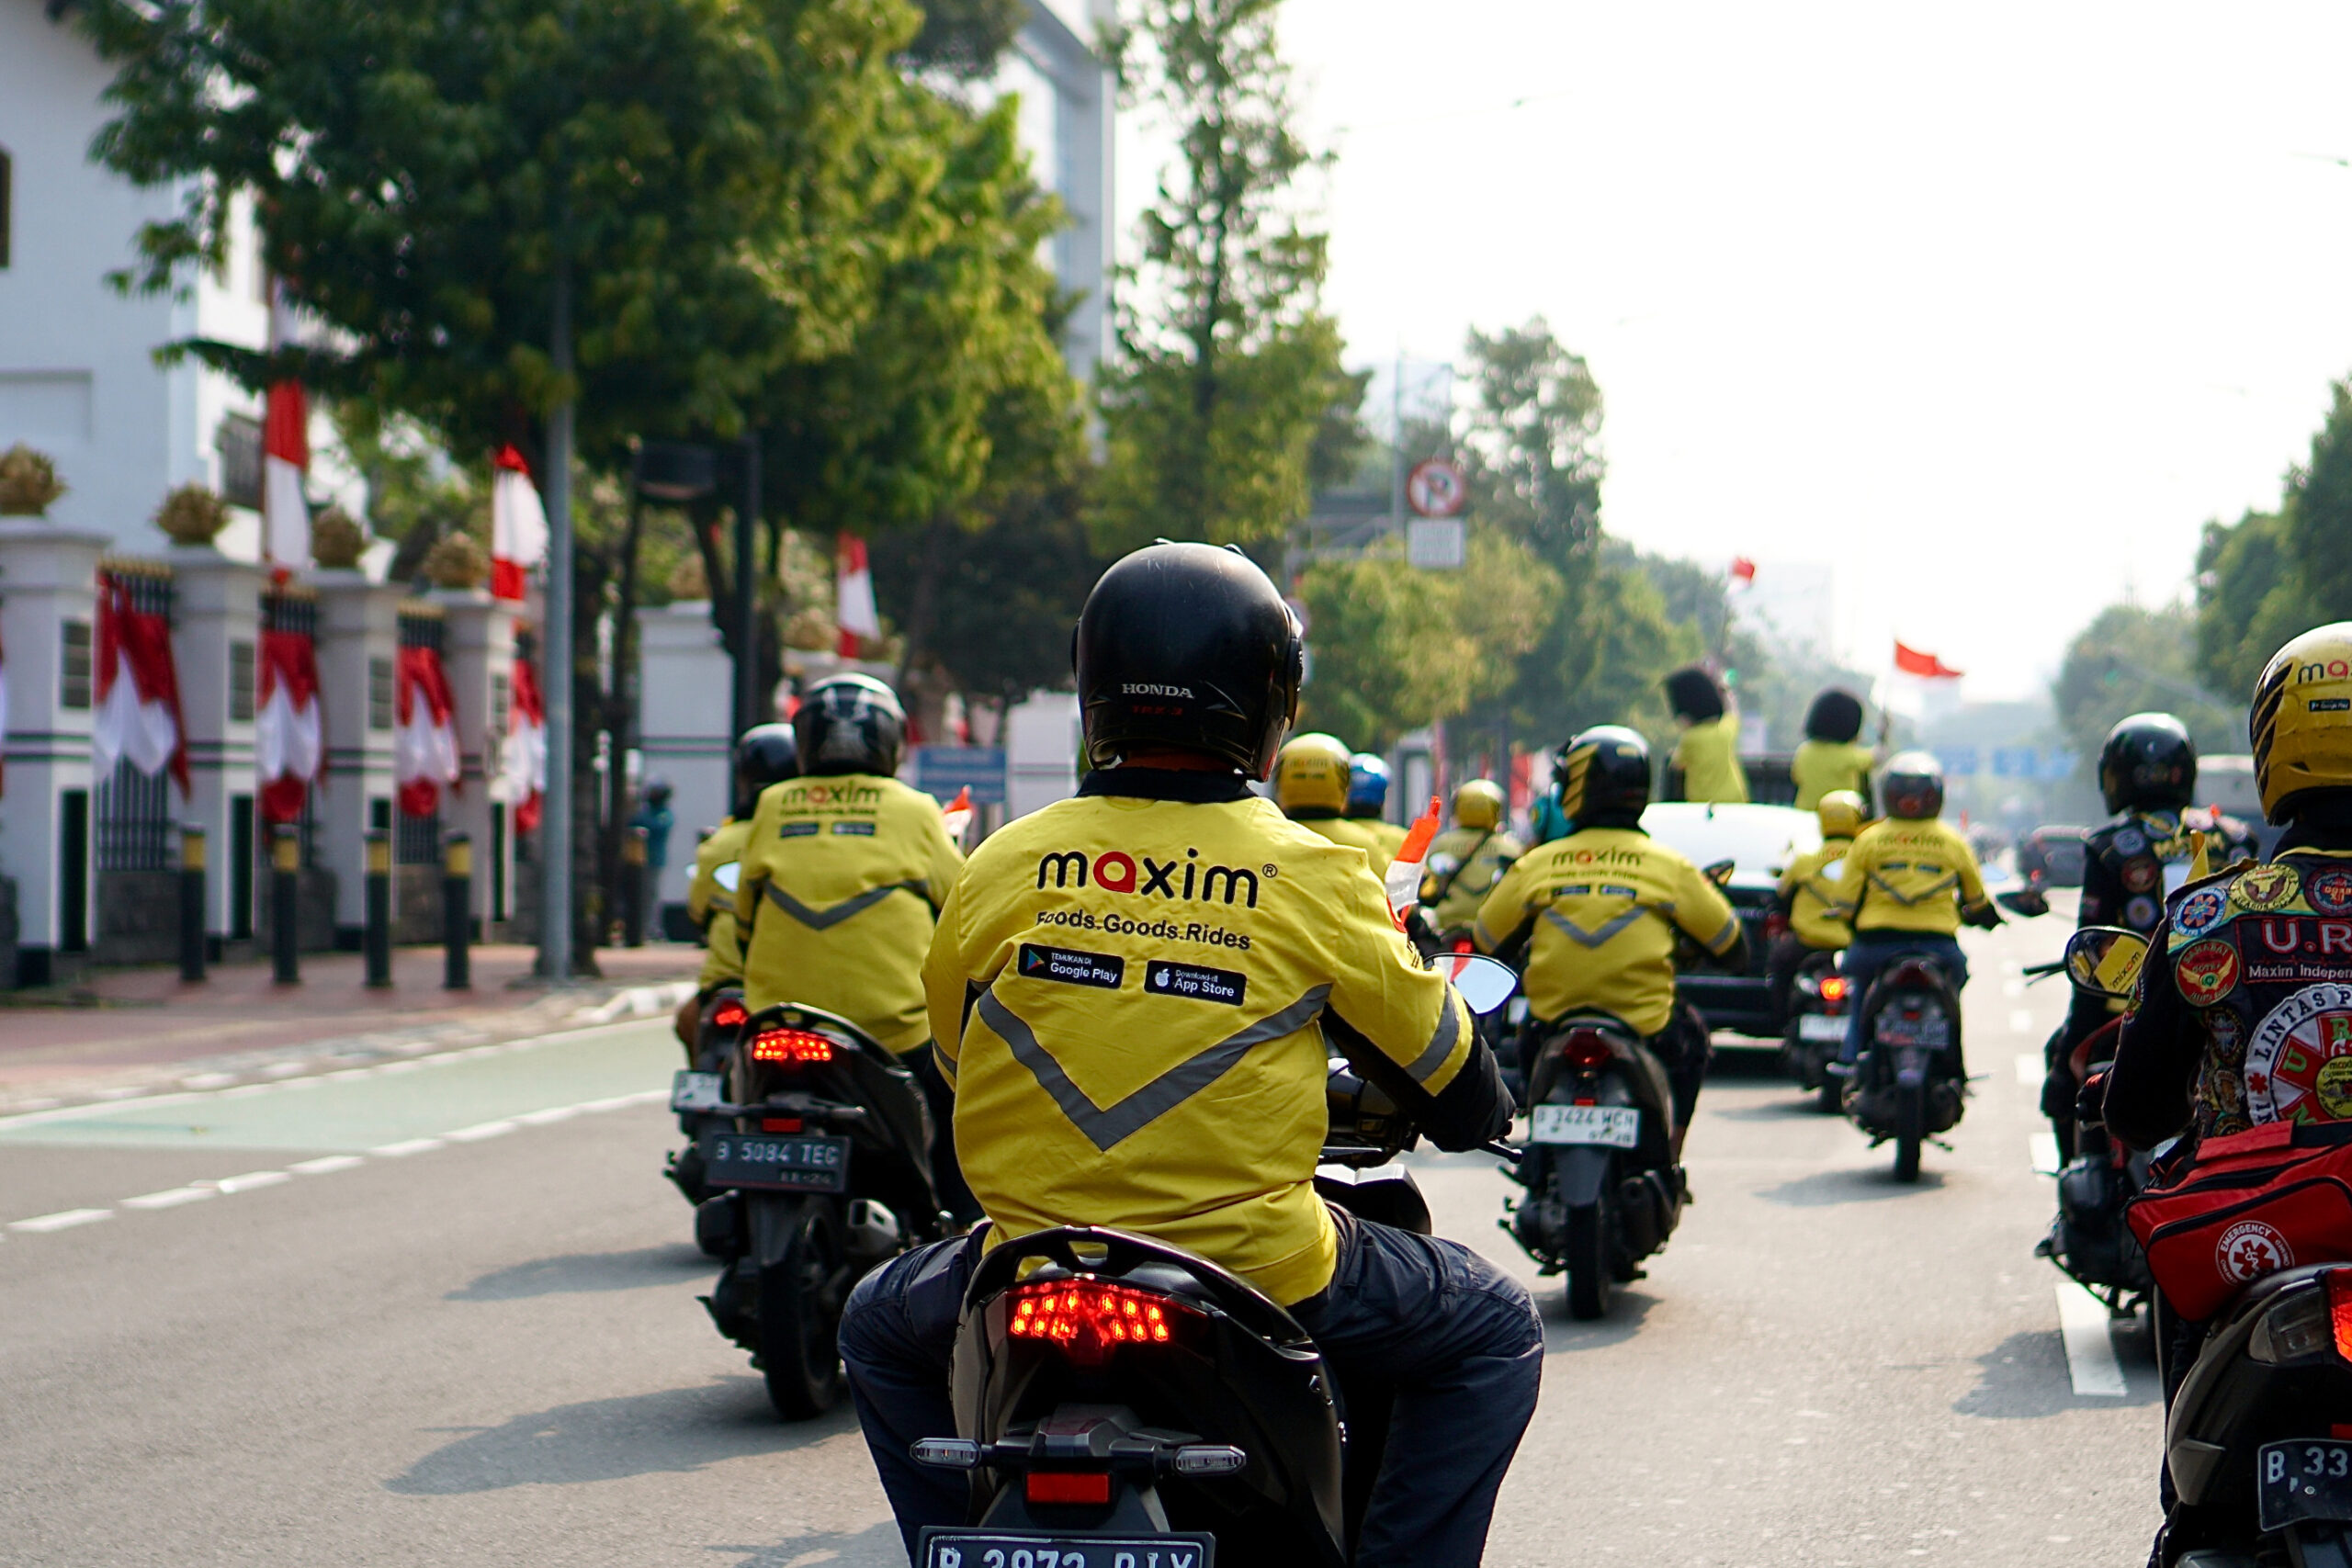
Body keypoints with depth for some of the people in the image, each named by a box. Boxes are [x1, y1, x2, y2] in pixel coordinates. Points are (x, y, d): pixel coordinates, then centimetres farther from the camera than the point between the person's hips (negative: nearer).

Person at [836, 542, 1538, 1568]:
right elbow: (1449, 1083, 6)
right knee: (1495, 1329, 21)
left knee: (881, 1328, 33)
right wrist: (1484, 1114, 30)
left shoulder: (1000, 869, 2)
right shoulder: (1315, 880, -5)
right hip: (1263, 1278, -2)